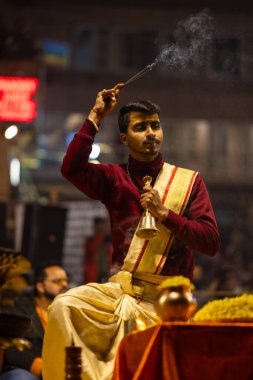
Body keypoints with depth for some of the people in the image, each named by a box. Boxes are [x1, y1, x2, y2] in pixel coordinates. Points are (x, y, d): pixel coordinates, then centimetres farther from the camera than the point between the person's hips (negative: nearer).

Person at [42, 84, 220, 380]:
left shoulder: (188, 181, 5)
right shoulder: (115, 178, 9)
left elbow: (211, 243, -3)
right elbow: (72, 168, -12)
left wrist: (164, 214, -12)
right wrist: (96, 116, -9)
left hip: (164, 300, -2)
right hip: (119, 290, 2)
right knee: (63, 307, -24)